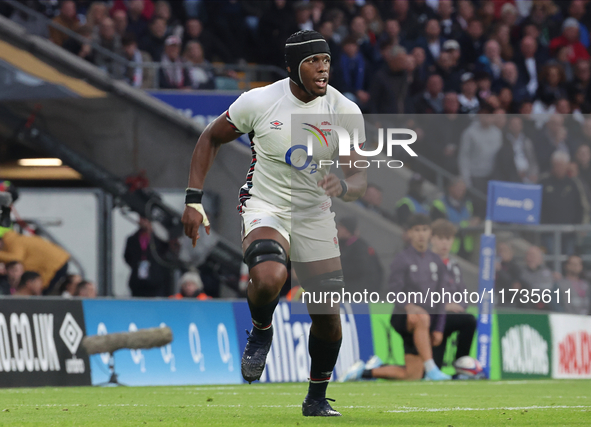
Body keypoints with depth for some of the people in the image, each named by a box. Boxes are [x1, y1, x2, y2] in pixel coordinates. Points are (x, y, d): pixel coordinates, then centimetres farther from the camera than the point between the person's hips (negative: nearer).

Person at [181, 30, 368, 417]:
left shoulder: (346, 113, -8)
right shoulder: (259, 101, -13)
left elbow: (360, 178, -4)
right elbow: (210, 139, 2)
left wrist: (343, 186, -29)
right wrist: (194, 201, -4)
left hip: (316, 216, 3)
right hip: (265, 208, -3)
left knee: (327, 314, 2)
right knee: (269, 277, -34)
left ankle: (317, 399, 25)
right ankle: (261, 331, 1)